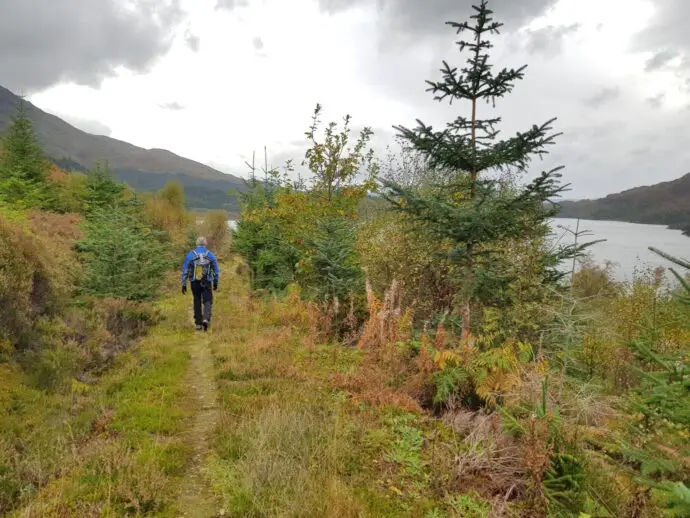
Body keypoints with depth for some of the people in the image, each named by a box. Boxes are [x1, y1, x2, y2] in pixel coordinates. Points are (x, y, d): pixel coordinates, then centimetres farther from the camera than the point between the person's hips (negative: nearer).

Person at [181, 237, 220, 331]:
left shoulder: (190, 255, -1)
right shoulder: (210, 255, 0)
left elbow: (185, 271, -1)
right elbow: (216, 271, 5)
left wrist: (184, 284, 3)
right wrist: (215, 283, 18)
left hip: (194, 283, 1)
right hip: (206, 283, -1)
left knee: (197, 302, 14)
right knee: (207, 301, 5)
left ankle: (198, 323, 16)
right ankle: (206, 319, -19)